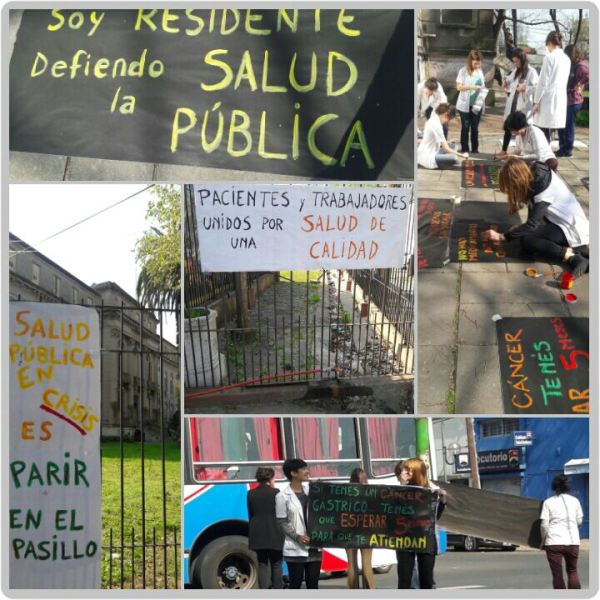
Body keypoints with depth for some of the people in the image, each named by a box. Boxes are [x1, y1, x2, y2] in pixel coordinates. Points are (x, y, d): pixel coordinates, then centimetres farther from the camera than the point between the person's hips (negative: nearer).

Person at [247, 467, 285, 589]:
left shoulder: (251, 494, 3)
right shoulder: (275, 492, -9)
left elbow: (250, 515, 8)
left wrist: (251, 533, 13)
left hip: (258, 534, 3)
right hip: (274, 533, -3)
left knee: (262, 565, 8)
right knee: (276, 565, 7)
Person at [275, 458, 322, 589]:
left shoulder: (311, 490, 8)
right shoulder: (283, 496, -6)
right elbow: (282, 521, -8)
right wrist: (297, 537, -17)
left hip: (314, 546, 5)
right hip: (295, 548, -5)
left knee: (313, 583, 8)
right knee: (295, 583, 2)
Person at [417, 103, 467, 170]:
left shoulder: (433, 120, 9)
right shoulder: (436, 125, -20)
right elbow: (446, 149, -18)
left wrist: (446, 142, 9)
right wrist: (461, 155, -12)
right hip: (427, 158, -11)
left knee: (452, 146, 17)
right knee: (453, 159, -27)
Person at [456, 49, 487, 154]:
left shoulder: (480, 71, 7)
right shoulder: (463, 71, -7)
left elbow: (482, 86, 11)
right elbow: (459, 87, -13)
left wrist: (483, 91, -11)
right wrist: (472, 87, -24)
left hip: (477, 105, 3)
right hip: (465, 105, -3)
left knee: (475, 128, 9)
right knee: (465, 128, 4)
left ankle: (475, 150, 16)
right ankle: (464, 150, 11)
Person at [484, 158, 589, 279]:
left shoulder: (544, 189, -28)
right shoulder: (534, 172, -5)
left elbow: (532, 224, -27)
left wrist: (501, 236, -21)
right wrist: (522, 227, 4)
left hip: (570, 228, -10)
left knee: (526, 240, -22)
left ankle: (573, 258, -21)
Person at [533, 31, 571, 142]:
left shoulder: (550, 57, -9)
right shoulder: (566, 59, 12)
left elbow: (543, 82, -11)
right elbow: (564, 80, 16)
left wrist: (536, 101, -6)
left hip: (548, 98, -7)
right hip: (562, 98, 7)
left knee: (543, 132, -5)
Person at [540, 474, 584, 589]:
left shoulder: (548, 502, -2)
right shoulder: (574, 500, 5)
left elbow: (544, 524, -5)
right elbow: (579, 520, 10)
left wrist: (543, 541, 7)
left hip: (554, 542, -2)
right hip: (573, 541, 3)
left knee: (557, 574, 5)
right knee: (572, 571, 15)